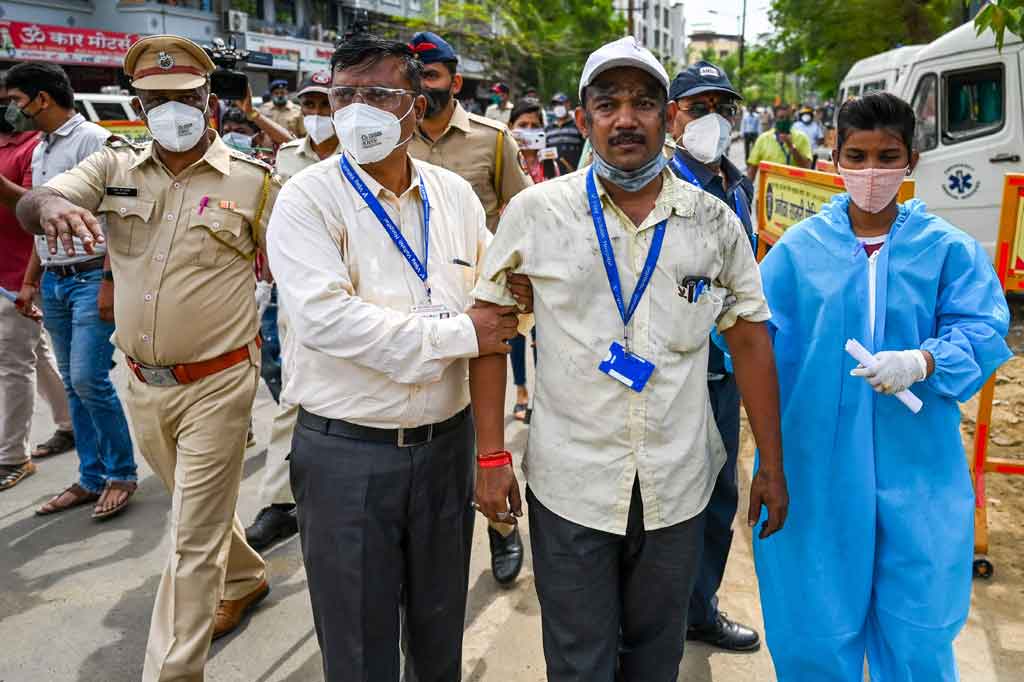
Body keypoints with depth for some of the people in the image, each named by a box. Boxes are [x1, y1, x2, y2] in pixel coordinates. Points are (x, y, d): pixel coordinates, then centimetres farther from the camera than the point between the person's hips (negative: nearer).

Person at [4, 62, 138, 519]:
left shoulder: (93, 141, -9)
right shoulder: (40, 151, 16)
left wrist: (110, 284, -20)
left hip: (90, 278, -8)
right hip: (53, 281, 8)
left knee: (89, 380, -10)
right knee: (73, 384, 10)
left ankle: (121, 473, 7)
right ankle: (91, 478, 19)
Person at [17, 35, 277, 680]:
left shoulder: (253, 180, -7)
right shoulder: (114, 166, 3)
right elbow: (27, 207, -10)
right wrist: (50, 202, -34)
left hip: (216, 384, -5)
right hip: (143, 383, 5)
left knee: (194, 539, 0)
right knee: (199, 507, 25)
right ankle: (245, 578, 51)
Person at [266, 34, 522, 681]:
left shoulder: (455, 194, 6)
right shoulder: (309, 198, -9)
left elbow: (495, 299, 12)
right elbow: (324, 317, -24)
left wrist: (515, 299, -13)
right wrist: (458, 334, -21)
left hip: (447, 440, 4)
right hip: (347, 452, -4)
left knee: (441, 627, 22)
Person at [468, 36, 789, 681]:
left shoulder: (714, 221, -1)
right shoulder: (536, 212, -6)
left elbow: (749, 340, 5)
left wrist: (772, 466, 6)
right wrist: (492, 455, -5)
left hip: (678, 487, 2)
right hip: (570, 485, -1)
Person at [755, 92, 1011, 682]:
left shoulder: (950, 249, 1)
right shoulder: (798, 248, 2)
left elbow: (983, 331, -9)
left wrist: (923, 361, -27)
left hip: (916, 469, 0)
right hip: (817, 463, 0)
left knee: (919, 627, 13)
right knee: (817, 620, 13)